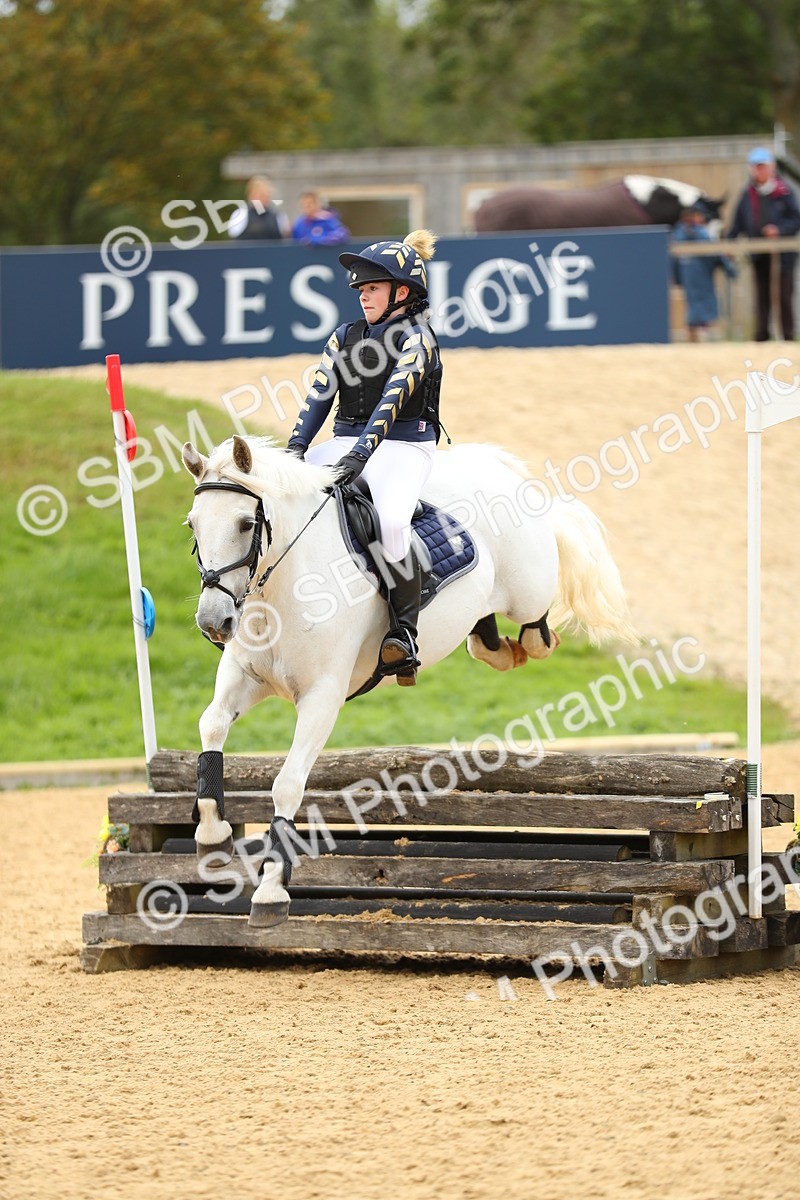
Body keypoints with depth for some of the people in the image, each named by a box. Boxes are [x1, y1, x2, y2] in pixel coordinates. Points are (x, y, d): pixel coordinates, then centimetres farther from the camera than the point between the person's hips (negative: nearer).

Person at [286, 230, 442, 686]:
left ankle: (404, 633, -26)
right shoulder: (345, 337, 15)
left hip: (404, 446, -7)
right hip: (346, 442, 7)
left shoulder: (416, 339, -4)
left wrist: (361, 453, -31)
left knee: (391, 520, -36)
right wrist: (296, 448, -11)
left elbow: (392, 399, -18)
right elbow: (319, 396, 6)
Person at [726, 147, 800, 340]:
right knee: (762, 297, 6)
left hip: (782, 253, -3)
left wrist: (779, 230, -21)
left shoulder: (784, 192, -6)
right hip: (759, 255, 4)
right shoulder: (748, 195, 6)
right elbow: (738, 223, 7)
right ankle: (761, 336, 8)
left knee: (784, 296, 0)